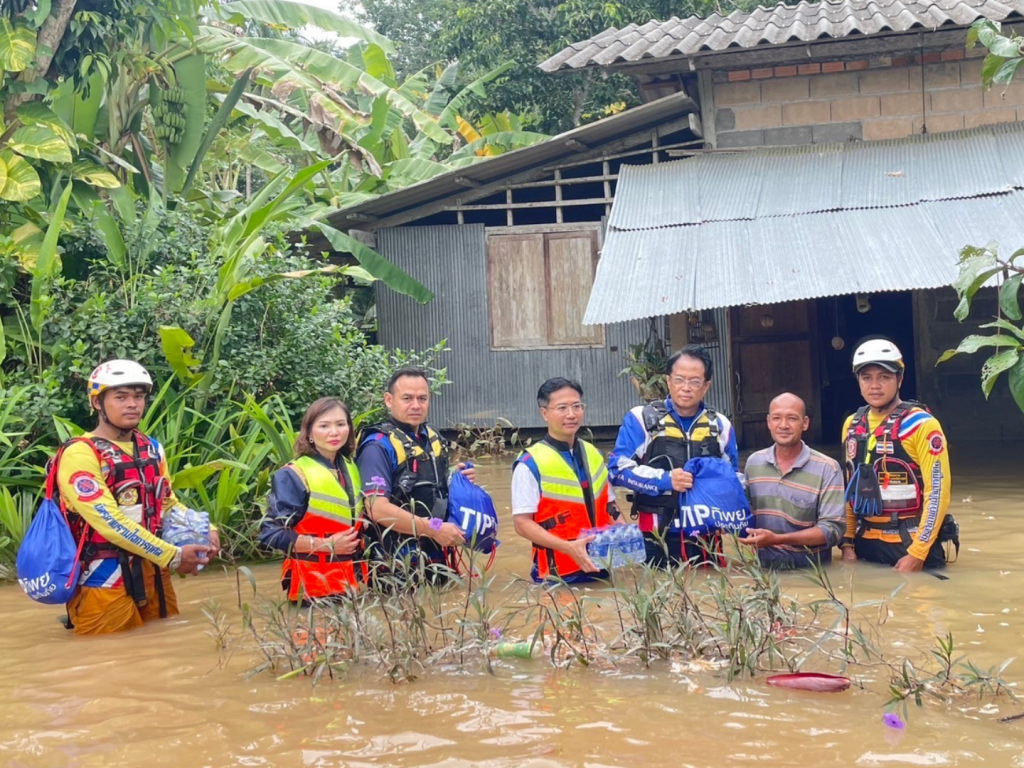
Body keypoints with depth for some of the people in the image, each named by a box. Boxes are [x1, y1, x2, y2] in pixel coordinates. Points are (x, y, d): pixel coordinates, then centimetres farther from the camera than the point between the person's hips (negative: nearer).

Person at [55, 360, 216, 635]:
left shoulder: (151, 448, 10)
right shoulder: (80, 454, -13)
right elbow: (110, 521, -20)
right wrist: (172, 556, -19)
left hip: (153, 573, 7)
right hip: (105, 579, -7)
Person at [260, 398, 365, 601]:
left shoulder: (351, 469, 10)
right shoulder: (293, 476, -10)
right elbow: (270, 533, -15)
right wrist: (326, 545, -16)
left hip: (351, 581, 6)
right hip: (313, 585, -6)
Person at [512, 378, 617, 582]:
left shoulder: (594, 455, 11)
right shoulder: (530, 464, -10)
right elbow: (522, 523, -14)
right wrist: (568, 547, -25)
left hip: (599, 566, 6)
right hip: (558, 574, -6)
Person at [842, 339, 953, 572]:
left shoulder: (922, 425, -9)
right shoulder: (852, 425, 8)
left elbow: (937, 492, -13)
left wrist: (917, 553, -17)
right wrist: (847, 542, 7)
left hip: (910, 544, -5)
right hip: (865, 544, 5)